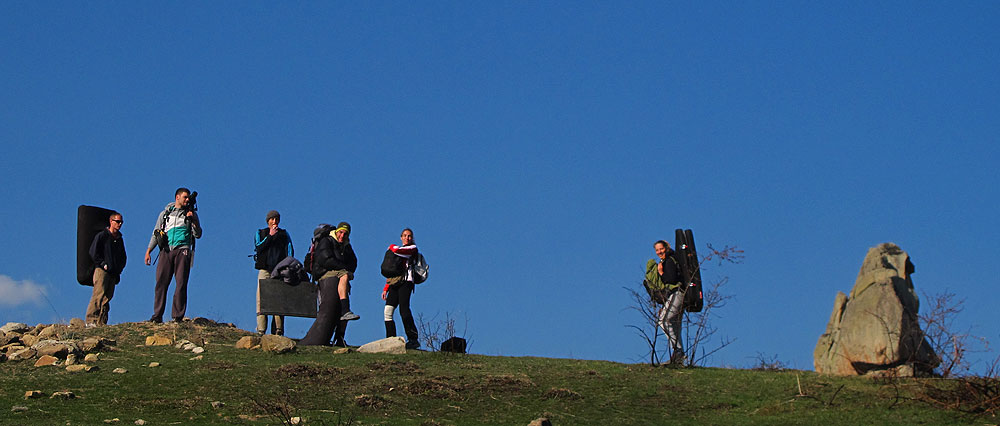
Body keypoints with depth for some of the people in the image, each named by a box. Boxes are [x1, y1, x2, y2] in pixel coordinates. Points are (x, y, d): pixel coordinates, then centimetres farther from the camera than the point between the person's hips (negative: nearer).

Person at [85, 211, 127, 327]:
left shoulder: (119, 239, 20)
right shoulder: (101, 236, 0)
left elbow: (123, 257, 28)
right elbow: (93, 252, -6)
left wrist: (119, 268, 12)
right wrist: (103, 264, -11)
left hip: (114, 273, 6)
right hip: (102, 270, -6)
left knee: (108, 297, 1)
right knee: (99, 295, -16)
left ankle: (102, 322, 1)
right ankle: (90, 320, -19)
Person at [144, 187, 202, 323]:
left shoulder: (191, 214, 14)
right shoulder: (165, 213, 17)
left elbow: (198, 235, 7)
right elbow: (156, 234, 19)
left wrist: (193, 220, -7)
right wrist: (148, 251, 10)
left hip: (182, 251, -1)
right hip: (166, 251, 1)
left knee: (181, 284, -10)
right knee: (161, 283, -5)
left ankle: (178, 316, -9)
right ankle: (157, 316, -2)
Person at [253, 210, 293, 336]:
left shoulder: (284, 234, 18)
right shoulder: (260, 233, 15)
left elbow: (290, 250, 9)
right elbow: (258, 248, -2)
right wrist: (270, 236, -5)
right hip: (264, 270, -1)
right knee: (262, 300, -9)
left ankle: (278, 330, -8)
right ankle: (261, 331, -11)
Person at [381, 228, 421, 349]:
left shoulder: (413, 248, 7)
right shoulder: (399, 249, 29)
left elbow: (395, 250, -11)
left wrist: (392, 247, 13)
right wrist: (385, 289, 19)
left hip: (405, 281, -7)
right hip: (394, 284, 7)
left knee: (404, 310, -20)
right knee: (388, 311, -7)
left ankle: (413, 339, -22)